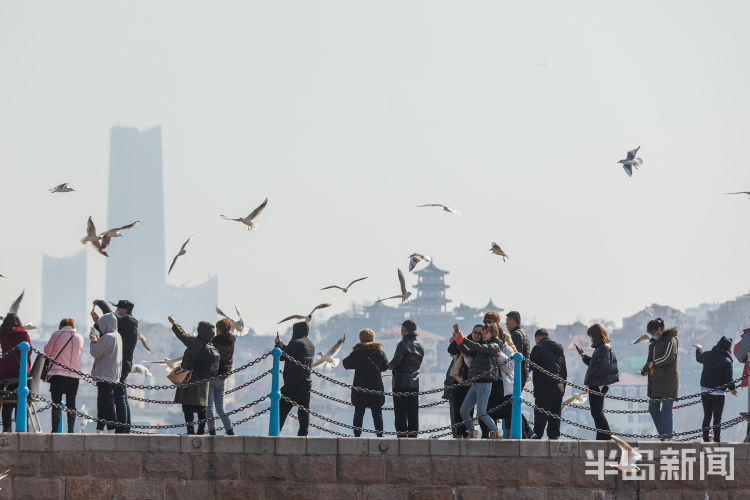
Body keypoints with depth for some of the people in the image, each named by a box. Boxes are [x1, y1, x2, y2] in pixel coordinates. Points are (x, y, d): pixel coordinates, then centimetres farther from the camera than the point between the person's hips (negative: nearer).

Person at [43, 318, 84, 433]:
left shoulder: (56, 335, -2)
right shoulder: (79, 338, 5)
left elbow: (47, 351, 6)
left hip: (57, 374, -2)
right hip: (74, 375, 2)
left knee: (56, 403, 0)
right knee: (71, 404, 7)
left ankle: (55, 430, -5)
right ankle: (71, 429, 1)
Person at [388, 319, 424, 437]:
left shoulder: (403, 344, -12)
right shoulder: (420, 345, 10)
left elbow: (395, 362, -15)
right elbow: (419, 363, 13)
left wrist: (389, 366, 6)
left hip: (401, 382, -6)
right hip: (415, 382, 6)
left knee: (400, 411, -3)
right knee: (413, 411, 10)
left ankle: (402, 433, -7)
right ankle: (413, 433, 9)